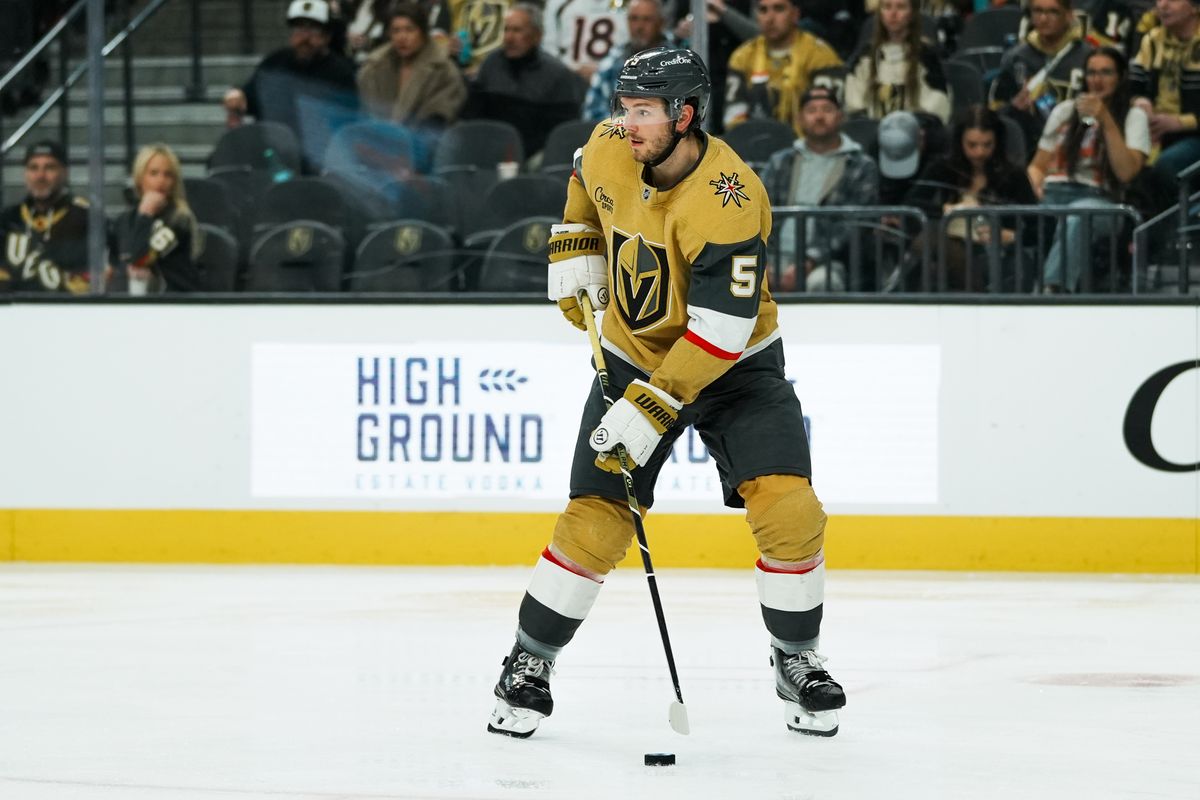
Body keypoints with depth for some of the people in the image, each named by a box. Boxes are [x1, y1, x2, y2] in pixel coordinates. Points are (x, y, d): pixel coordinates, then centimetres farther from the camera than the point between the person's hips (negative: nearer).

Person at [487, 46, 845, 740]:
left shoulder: (729, 201, -31)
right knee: (594, 520, -4)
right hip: (635, 358, 4)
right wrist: (573, 252, 7)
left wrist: (649, 411, -33)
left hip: (735, 364, -3)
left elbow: (720, 331, -32)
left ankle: (797, 663, 4)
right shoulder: (609, 148, -13)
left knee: (788, 509, -16)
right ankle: (530, 665, 11)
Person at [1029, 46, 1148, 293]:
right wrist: (1036, 188, 0)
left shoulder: (1133, 116, 13)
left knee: (1075, 218, -42)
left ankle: (1052, 289, -57)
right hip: (1054, 194, 4)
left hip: (1098, 199, -4)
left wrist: (1106, 122, -7)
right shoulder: (1065, 111, 25)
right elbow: (1038, 166, 25)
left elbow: (1126, 172, -3)